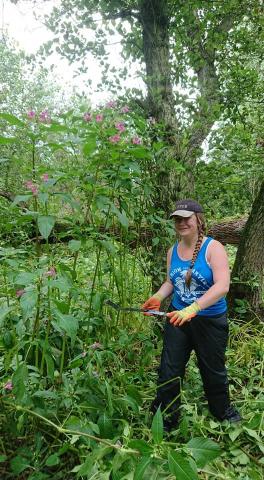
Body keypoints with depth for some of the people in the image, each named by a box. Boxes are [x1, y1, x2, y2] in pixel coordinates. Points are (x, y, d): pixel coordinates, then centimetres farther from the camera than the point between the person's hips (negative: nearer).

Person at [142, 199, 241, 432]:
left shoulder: (213, 248, -17)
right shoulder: (173, 251, -1)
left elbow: (222, 286, -28)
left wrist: (192, 309, -38)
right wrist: (158, 297, -9)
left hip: (210, 321, -3)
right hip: (177, 317, 4)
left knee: (213, 370, 17)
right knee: (169, 371, 7)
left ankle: (223, 410, 47)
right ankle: (164, 420, 27)